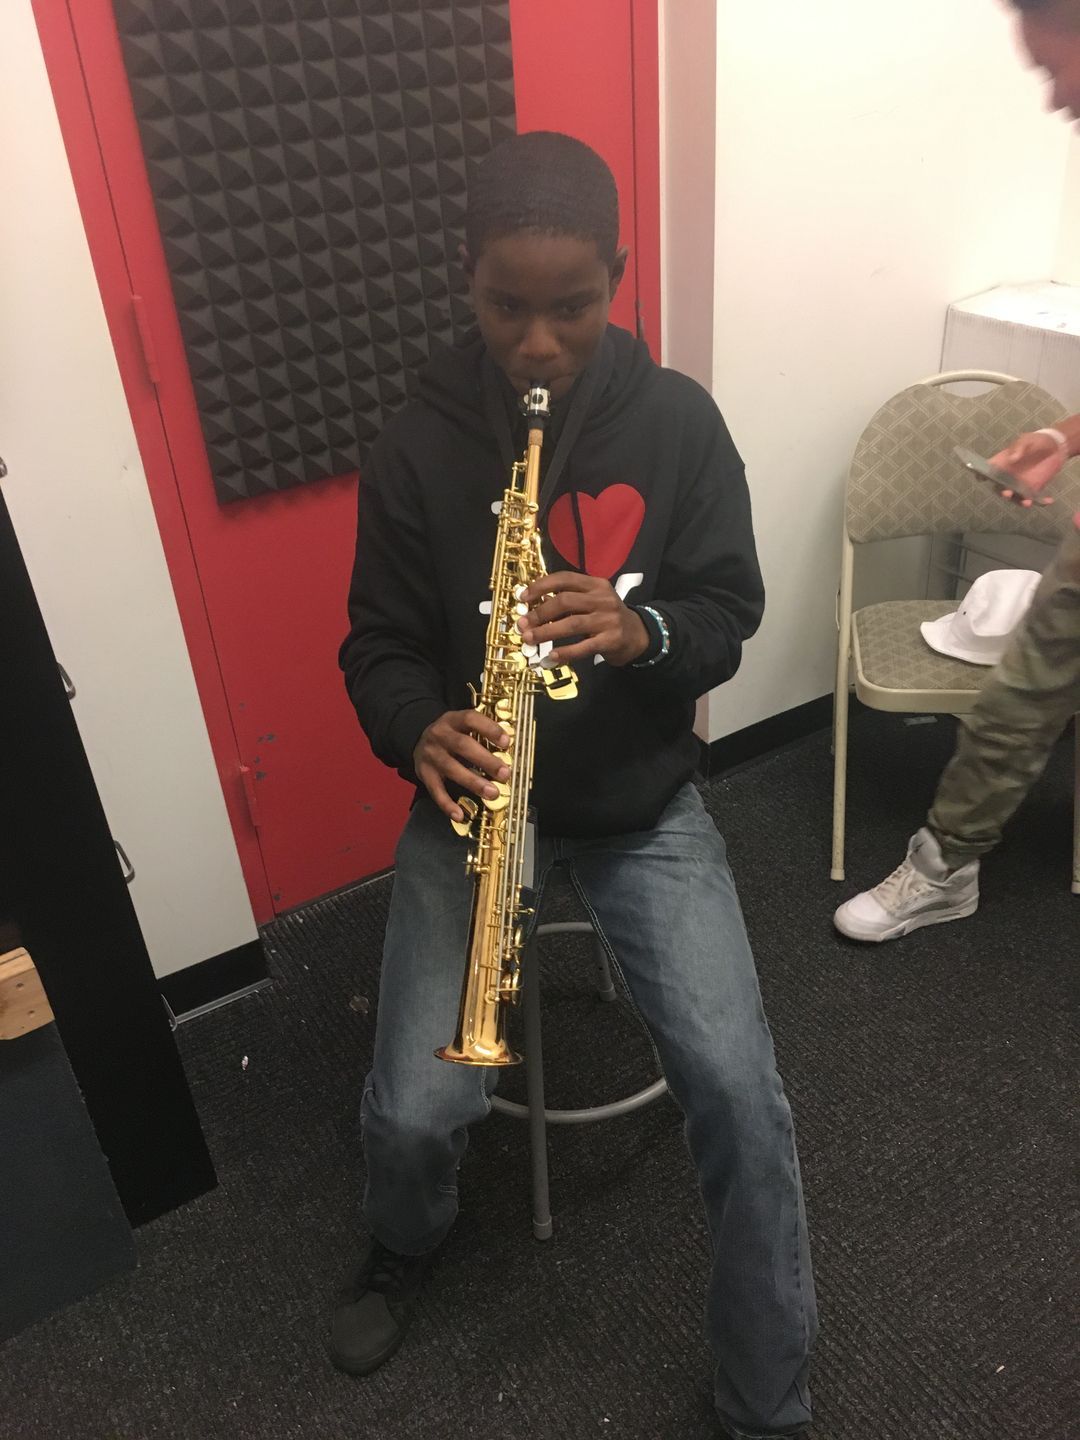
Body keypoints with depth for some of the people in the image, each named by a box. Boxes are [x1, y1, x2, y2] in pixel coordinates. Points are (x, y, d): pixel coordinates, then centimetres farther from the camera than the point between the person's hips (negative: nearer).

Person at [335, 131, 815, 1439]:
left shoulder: (679, 420, -4)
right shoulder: (417, 447, -5)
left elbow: (730, 615, -2)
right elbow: (380, 643, -1)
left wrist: (642, 630, -25)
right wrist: (423, 731, -23)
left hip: (644, 802, 1)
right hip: (477, 801, 0)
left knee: (737, 1089, -14)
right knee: (415, 1108, -9)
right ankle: (403, 1252, 31)